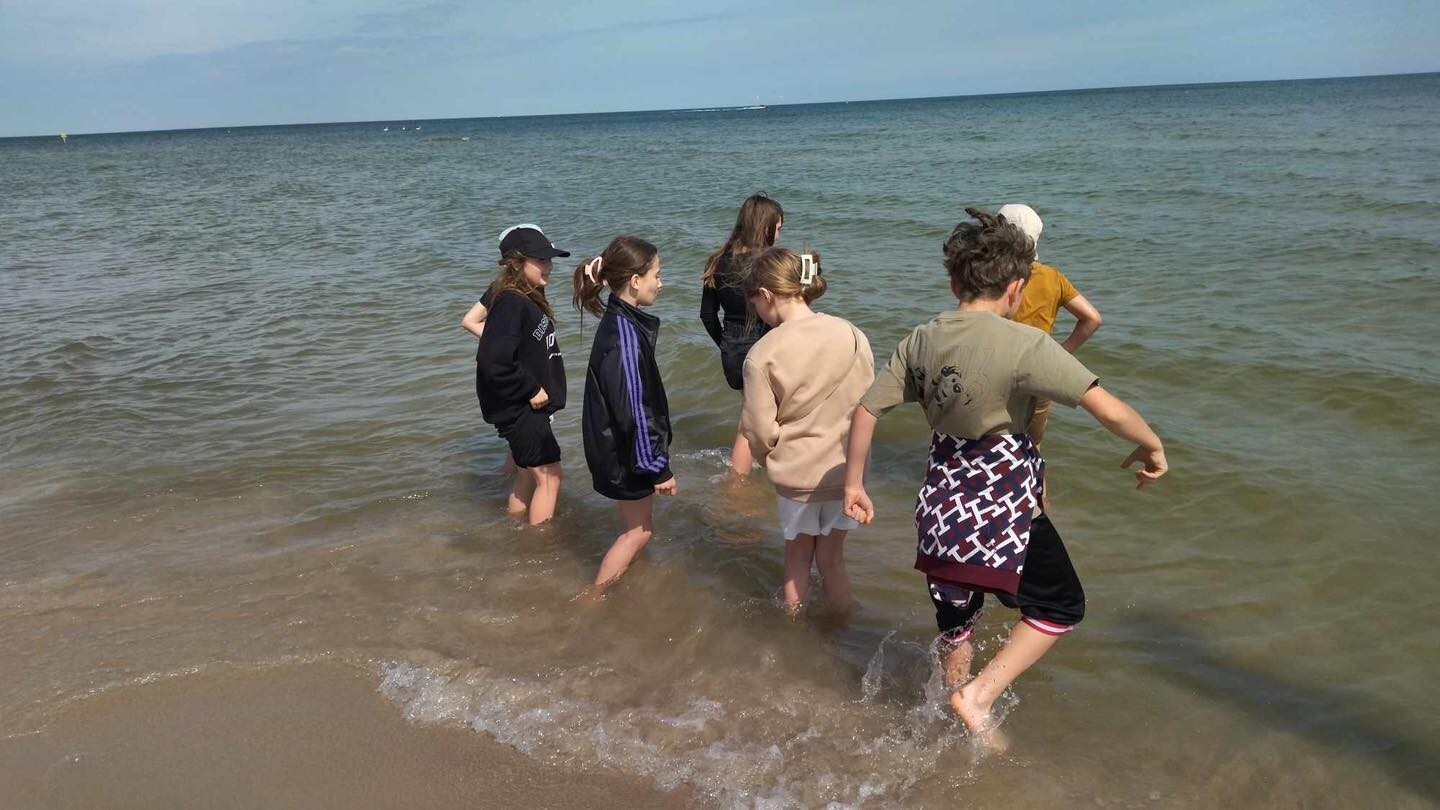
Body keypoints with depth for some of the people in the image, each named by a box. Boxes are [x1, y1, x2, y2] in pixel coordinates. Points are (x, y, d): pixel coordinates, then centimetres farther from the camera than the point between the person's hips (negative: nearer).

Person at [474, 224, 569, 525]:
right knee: (549, 476, -4)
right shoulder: (511, 303, -23)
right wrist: (530, 391, -20)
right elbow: (492, 362, -30)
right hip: (518, 409, -10)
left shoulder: (529, 297, 6)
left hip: (529, 406, 10)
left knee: (528, 474, 20)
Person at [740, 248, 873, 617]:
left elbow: (760, 431, -13)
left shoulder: (762, 354, -19)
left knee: (798, 555, 20)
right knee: (832, 556, 20)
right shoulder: (852, 335, -10)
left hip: (794, 473, -2)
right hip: (844, 469, 2)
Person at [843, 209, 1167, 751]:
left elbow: (865, 411, 0)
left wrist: (853, 484, 12)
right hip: (1004, 510, -6)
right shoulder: (1025, 345, -21)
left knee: (954, 621, 23)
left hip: (942, 506, 6)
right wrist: (1151, 446, -3)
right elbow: (1109, 410, -23)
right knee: (1061, 607, 18)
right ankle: (979, 695, 7)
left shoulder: (921, 341, -3)